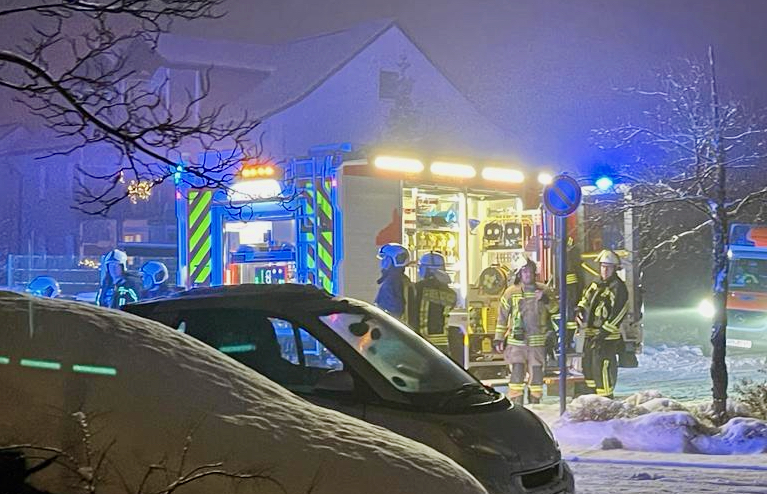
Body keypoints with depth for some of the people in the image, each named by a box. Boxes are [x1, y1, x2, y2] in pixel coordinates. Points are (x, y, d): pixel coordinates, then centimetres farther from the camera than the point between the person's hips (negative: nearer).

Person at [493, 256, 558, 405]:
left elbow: (555, 308, 2)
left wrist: (546, 299, -17)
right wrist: (499, 339, 4)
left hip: (538, 342, 2)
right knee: (517, 374, -9)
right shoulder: (511, 292, 3)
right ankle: (516, 406, -4)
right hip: (516, 342, -2)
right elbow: (502, 317, 7)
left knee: (536, 374, 7)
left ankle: (534, 403, 21)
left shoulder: (544, 290, 6)